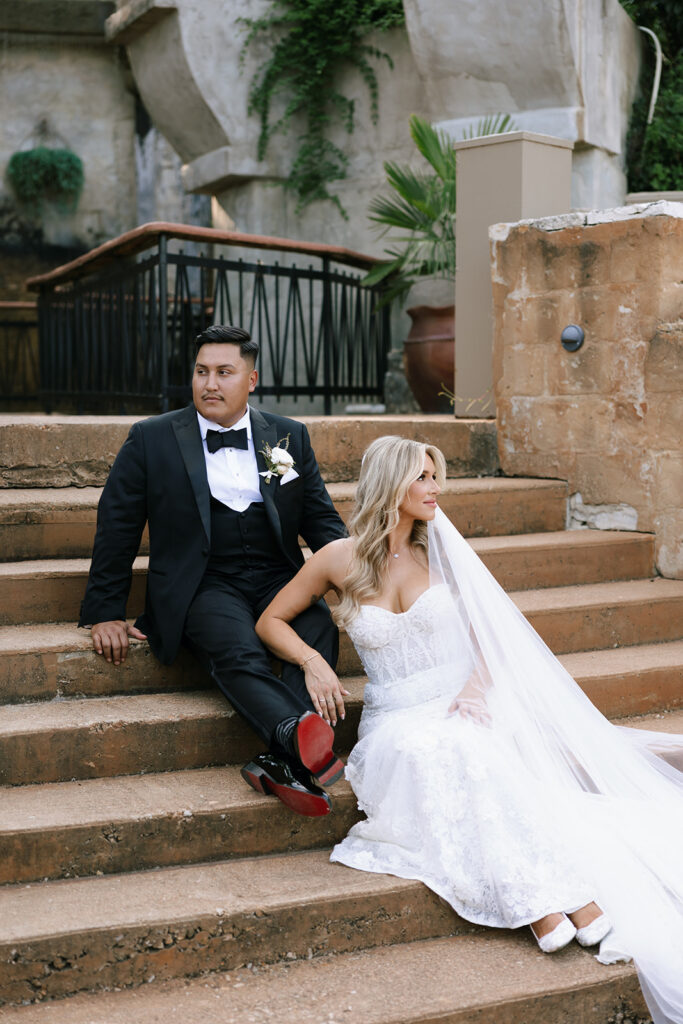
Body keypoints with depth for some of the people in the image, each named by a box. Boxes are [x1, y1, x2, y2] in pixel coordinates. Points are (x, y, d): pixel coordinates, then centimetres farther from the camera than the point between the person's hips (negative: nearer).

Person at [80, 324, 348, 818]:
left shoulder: (291, 436, 11)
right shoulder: (151, 439, 4)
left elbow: (322, 519, 14)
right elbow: (117, 527, 7)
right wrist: (106, 611, 4)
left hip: (278, 579, 2)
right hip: (203, 587, -2)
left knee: (321, 629, -31)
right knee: (238, 651, -35)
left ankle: (279, 763, -43)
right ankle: (303, 739, -54)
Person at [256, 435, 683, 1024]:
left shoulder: (441, 549, 8)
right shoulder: (341, 559, 3)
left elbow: (491, 637, 9)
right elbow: (271, 622, 12)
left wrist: (477, 685, -12)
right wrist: (313, 661, -7)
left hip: (462, 709, 1)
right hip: (395, 721, -1)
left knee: (468, 747, -35)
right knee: (428, 749, -36)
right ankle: (548, 902, -42)